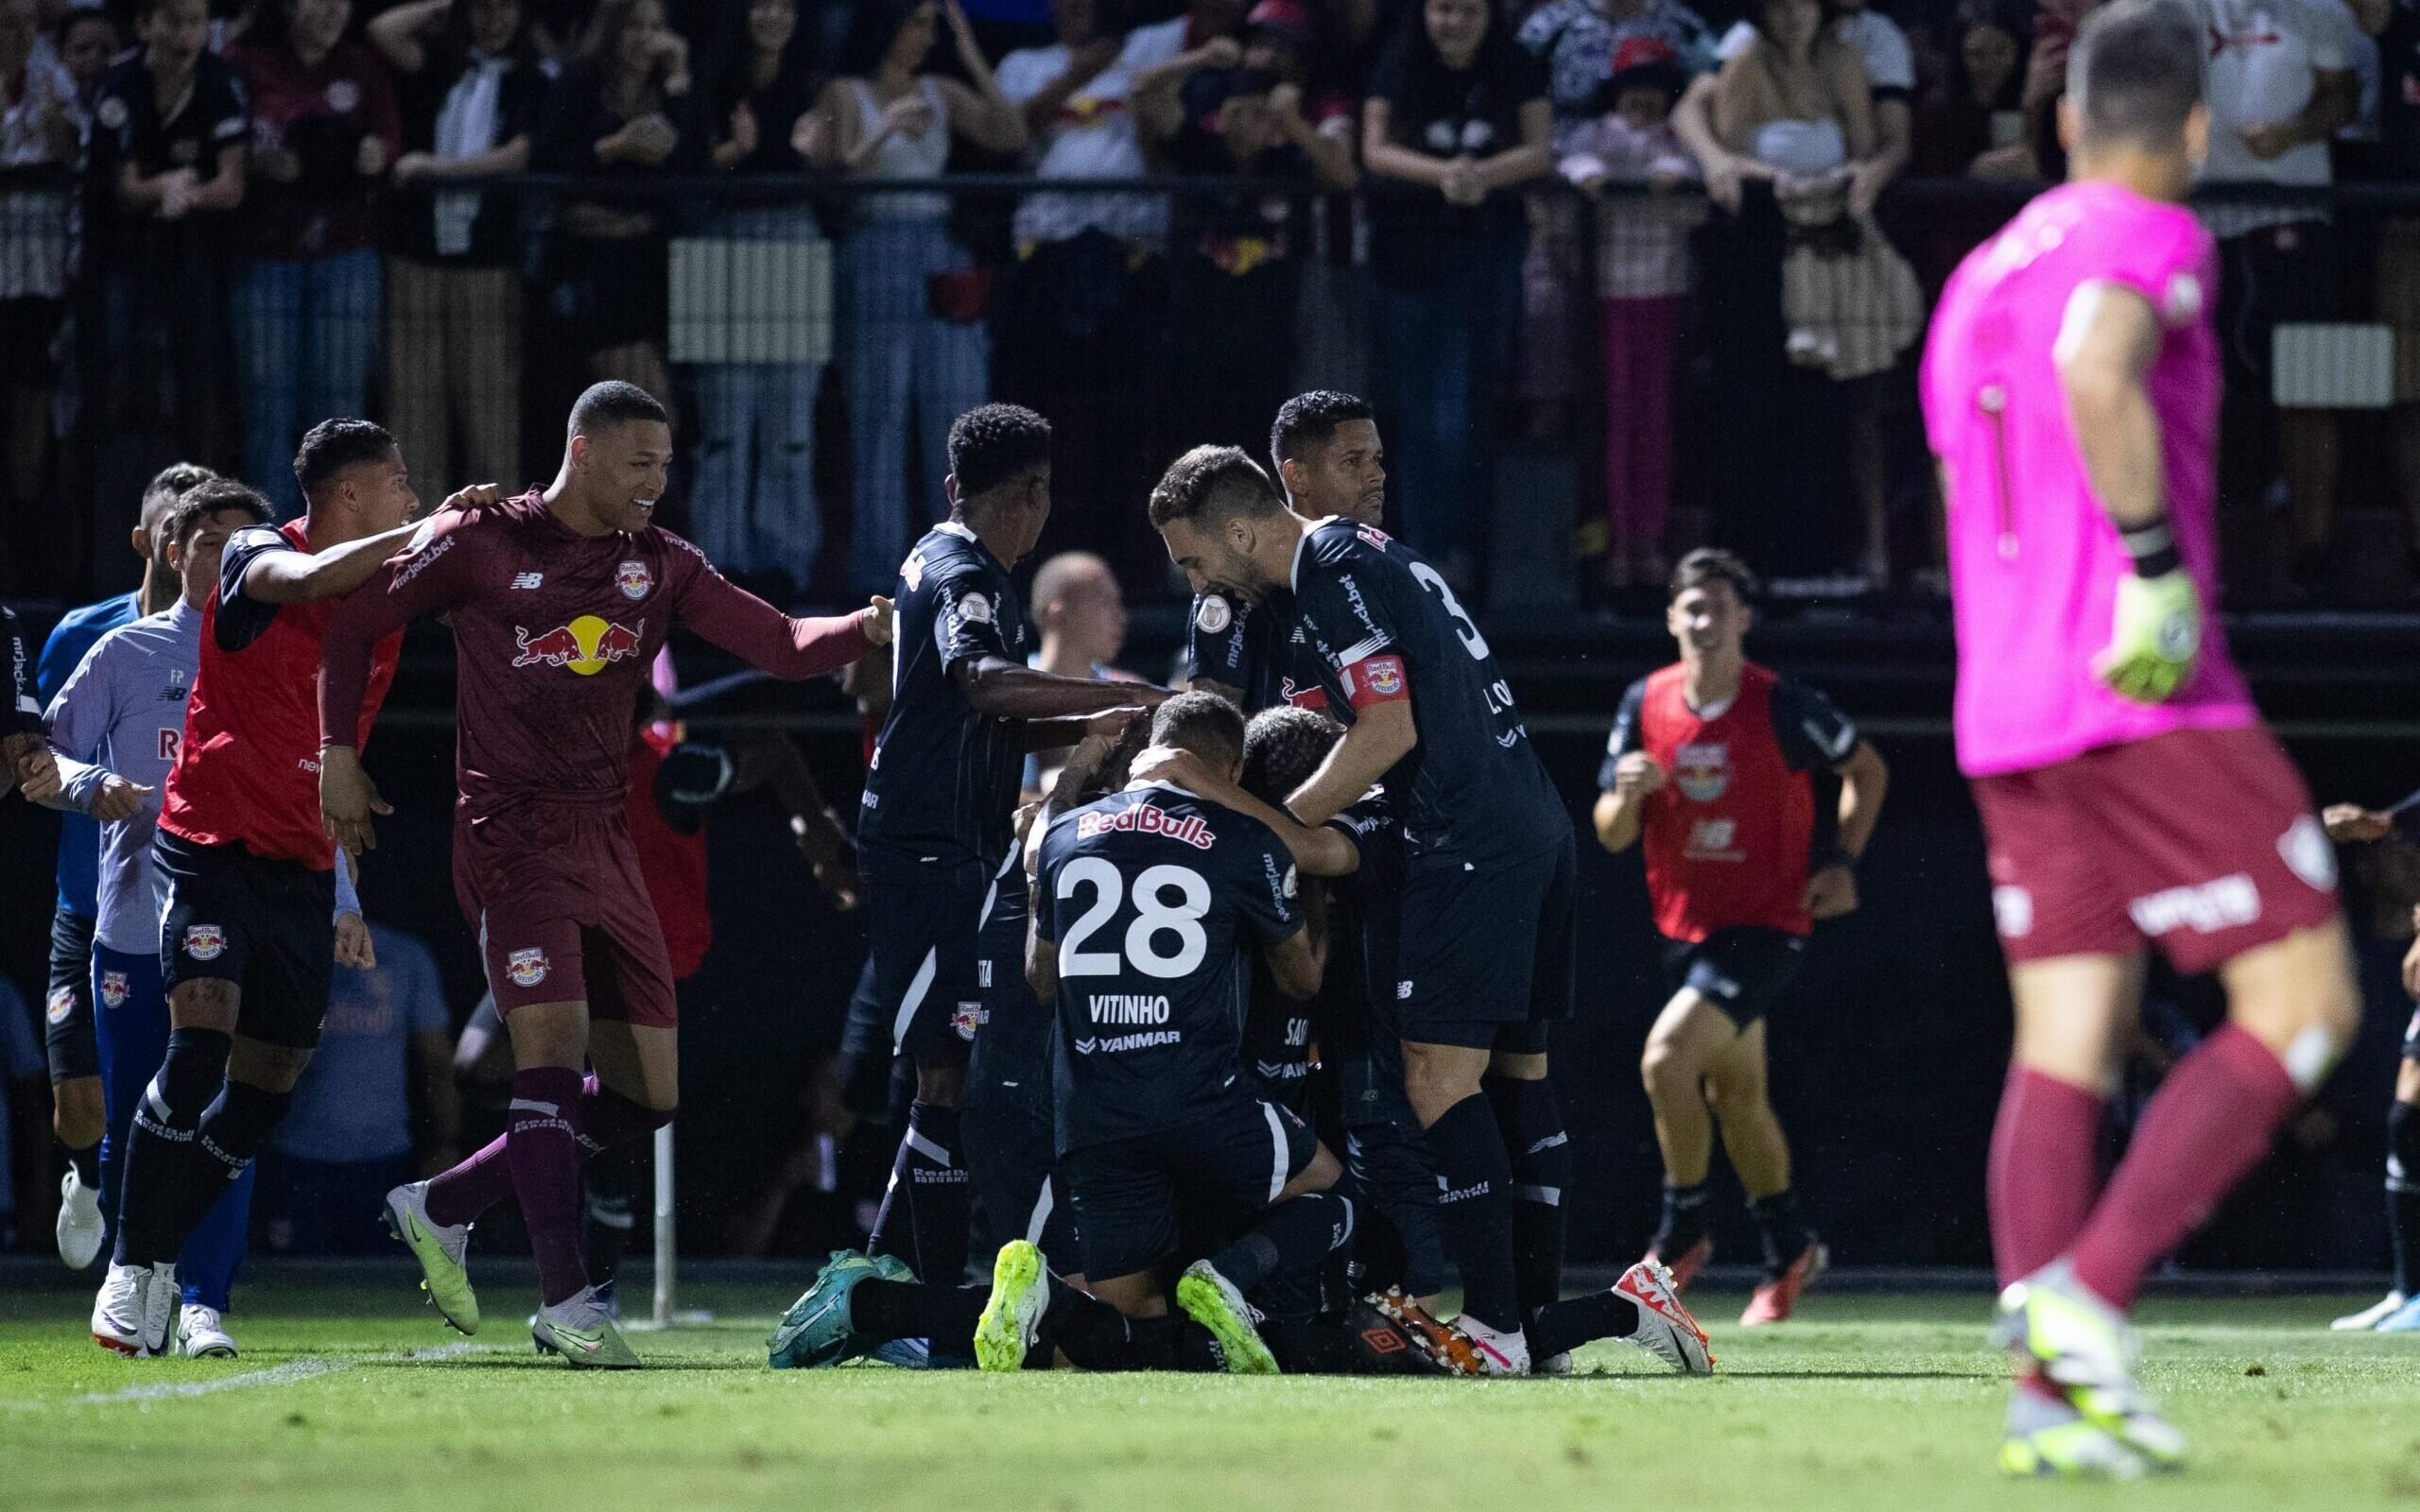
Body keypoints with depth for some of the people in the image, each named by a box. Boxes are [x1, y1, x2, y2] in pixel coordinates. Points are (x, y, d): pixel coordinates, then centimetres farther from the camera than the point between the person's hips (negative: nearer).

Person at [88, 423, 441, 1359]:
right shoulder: (256, 558, -9)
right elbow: (311, 581, -34)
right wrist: (425, 533, -31)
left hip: (301, 869, 7)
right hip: (210, 849, -7)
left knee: (268, 1086, 4)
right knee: (200, 1041, -20)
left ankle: (162, 1265, 17)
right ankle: (131, 1273, -14)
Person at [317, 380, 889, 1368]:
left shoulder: (661, 564, 10)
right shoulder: (482, 544, -3)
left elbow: (781, 646, 2)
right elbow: (356, 622, 7)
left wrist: (864, 628, -17)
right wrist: (339, 752, 0)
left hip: (607, 840, 6)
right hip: (511, 834, -6)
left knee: (645, 1094, 5)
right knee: (554, 1040, -20)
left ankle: (443, 1208, 20)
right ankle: (568, 1302, -19)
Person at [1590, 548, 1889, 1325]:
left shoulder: (1783, 706, -13)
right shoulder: (1646, 704, -1)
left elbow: (1867, 769, 4)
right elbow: (1610, 834, 3)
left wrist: (1842, 861, -7)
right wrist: (1627, 796, -20)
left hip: (1766, 925, -6)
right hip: (1686, 929, 6)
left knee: (1667, 1059, -21)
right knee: (1735, 1094, 16)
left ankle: (1682, 1232, -3)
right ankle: (1790, 1251, 33)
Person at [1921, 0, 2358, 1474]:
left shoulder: (1979, 277, 20)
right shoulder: (2148, 242, -6)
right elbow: (2098, 375, -27)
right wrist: (2161, 568, -22)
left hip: (2004, 715, 8)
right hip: (2152, 702, -8)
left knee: (2066, 1047, 5)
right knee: (2304, 1005, -3)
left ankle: (2050, 1385, -7)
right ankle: (2088, 1290, -15)